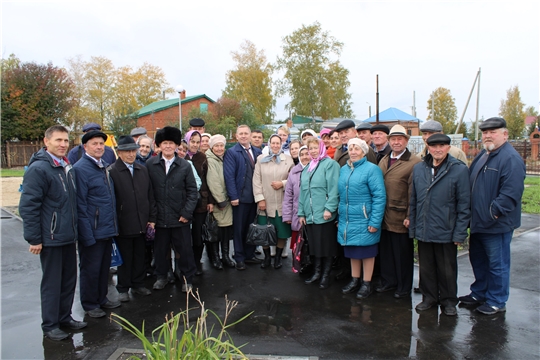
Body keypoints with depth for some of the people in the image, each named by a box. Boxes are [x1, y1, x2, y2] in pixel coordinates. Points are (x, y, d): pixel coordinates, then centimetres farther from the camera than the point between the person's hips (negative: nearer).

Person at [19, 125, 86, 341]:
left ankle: (65, 317, 30)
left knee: (69, 279, 15)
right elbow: (28, 206, -16)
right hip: (50, 238, -7)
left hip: (68, 236, 7)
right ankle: (50, 325, 19)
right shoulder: (38, 168, -14)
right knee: (52, 282, 4)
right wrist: (33, 238, -16)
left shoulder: (67, 167, 10)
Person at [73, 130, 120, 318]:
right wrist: (87, 234, -17)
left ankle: (102, 298, 33)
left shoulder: (105, 166, 10)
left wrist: (113, 224, 14)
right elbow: (80, 204, -16)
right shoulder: (80, 168, -13)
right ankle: (90, 304, 24)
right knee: (91, 268, 7)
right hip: (92, 231, -7)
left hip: (108, 228, 7)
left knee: (104, 266, 18)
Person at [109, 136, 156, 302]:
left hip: (142, 224, 4)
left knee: (140, 257, 14)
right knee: (125, 258, 10)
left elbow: (150, 196, 10)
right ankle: (123, 288, 25)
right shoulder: (112, 171, -9)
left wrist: (152, 218, 8)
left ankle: (138, 284, 31)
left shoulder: (143, 170, 8)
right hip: (123, 225, -4)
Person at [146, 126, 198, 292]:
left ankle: (187, 279, 24)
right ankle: (161, 276, 34)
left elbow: (192, 191, -1)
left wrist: (187, 212, -7)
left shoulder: (185, 166, -2)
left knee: (184, 250, 8)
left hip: (180, 217, -1)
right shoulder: (150, 164, 0)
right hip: (159, 216, 1)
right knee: (161, 249, 14)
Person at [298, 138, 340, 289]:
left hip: (324, 214, -6)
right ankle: (317, 272, 26)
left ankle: (326, 275, 16)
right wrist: (301, 212, 13)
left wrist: (329, 208, -20)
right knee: (314, 245, 13)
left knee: (326, 246, 3)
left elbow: (333, 188, -13)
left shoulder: (330, 164, -4)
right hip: (309, 215, 6)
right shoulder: (307, 168, 19)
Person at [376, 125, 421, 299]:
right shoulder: (383, 161, 13)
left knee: (403, 253, 7)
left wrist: (410, 216, -14)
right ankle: (388, 281, 31)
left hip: (401, 217, -6)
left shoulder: (414, 163, -8)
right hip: (384, 216, 6)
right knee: (386, 250, 14)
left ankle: (404, 287, 22)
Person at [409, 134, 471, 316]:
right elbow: (413, 200, 7)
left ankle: (448, 301, 30)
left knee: (447, 270, 12)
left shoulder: (459, 169, -7)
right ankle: (429, 297, 32)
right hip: (423, 231, 3)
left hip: (446, 231, -3)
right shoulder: (418, 169, 4)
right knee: (426, 268, 15)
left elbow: (464, 204, -7)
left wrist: (460, 232, -9)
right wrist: (412, 226, 5)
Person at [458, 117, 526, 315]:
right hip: (478, 222, 9)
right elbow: (471, 185, 18)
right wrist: (471, 213, 11)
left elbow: (511, 193, -25)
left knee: (497, 264, 6)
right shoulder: (482, 156, 12)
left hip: (497, 224, -9)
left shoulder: (511, 159, -17)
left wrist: (493, 212, -23)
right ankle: (479, 293, 37)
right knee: (477, 259, 21)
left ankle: (497, 301, 22)